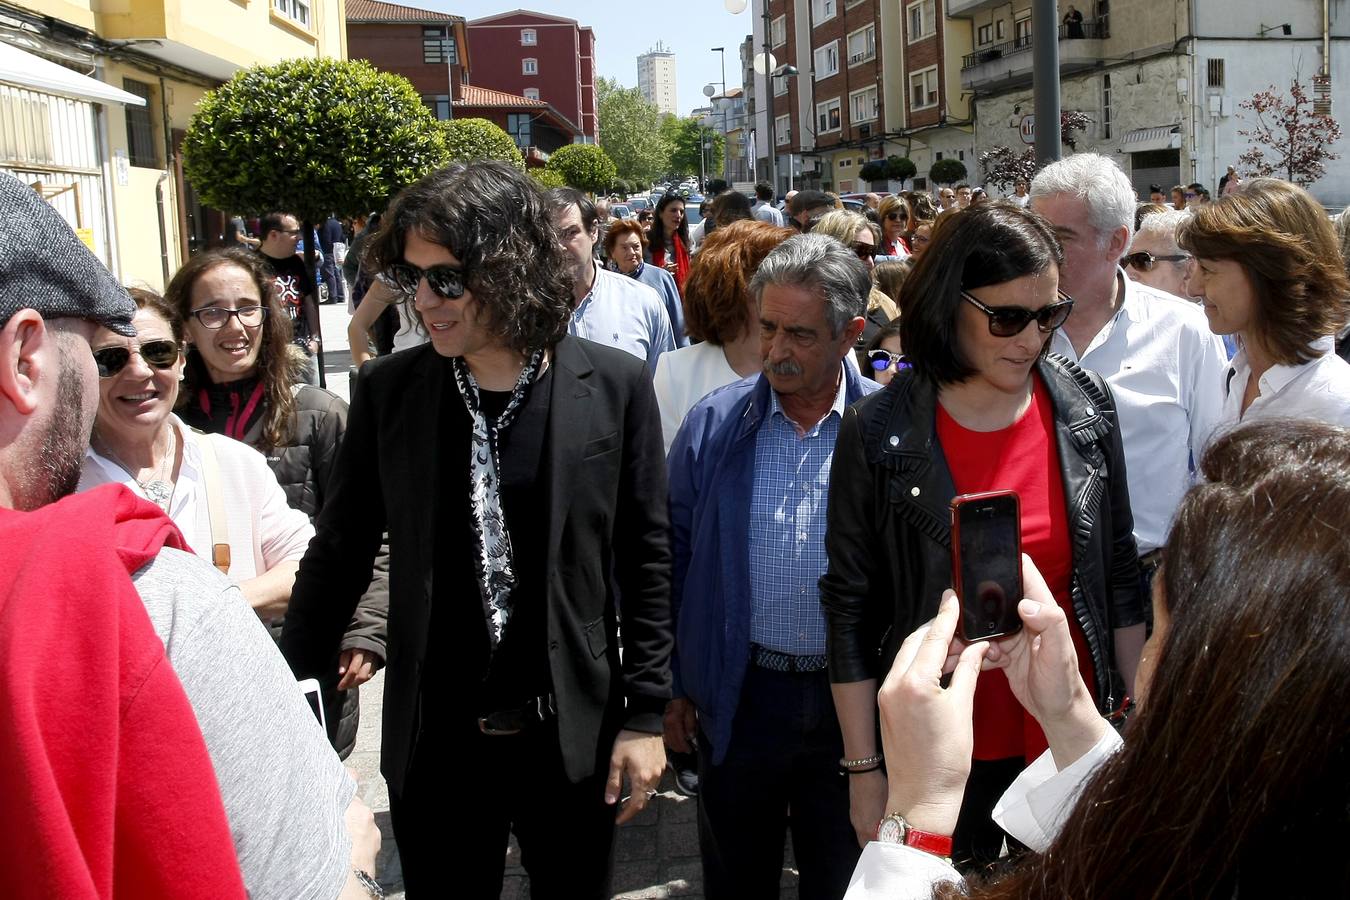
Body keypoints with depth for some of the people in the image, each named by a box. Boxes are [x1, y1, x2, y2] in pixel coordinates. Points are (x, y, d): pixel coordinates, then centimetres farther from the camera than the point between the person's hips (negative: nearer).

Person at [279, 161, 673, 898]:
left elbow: (645, 560, -2)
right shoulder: (388, 390, -3)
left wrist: (645, 714, -3)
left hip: (576, 734, -1)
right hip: (431, 741, 1)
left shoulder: (615, 386, -7)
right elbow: (338, 555, 4)